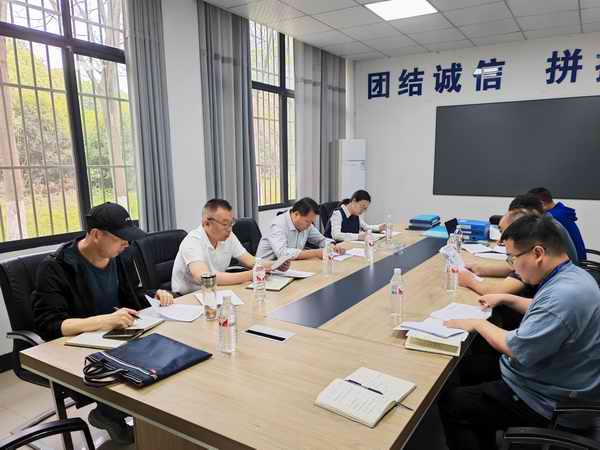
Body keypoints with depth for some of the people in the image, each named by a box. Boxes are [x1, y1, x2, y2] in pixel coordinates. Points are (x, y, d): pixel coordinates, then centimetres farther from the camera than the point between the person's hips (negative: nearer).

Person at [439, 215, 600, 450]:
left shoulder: (563, 295, -32)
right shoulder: (571, 274, 0)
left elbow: (516, 349, -26)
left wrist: (479, 324, -12)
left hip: (547, 403, -9)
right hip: (547, 381, 9)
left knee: (450, 402, -4)